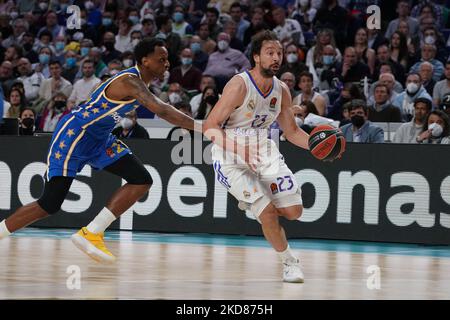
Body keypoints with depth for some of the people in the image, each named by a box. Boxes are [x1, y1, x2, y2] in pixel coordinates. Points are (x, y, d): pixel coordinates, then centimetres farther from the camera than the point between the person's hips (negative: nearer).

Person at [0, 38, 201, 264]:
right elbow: (162, 111, -36)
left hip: (99, 140, 10)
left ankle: (91, 234, -5)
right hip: (73, 135, -9)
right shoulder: (130, 82, -24)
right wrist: (201, 127, -39)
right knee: (49, 205, -11)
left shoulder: (137, 81, 6)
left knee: (142, 181, -6)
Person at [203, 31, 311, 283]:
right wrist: (237, 148, -37)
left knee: (294, 211, -1)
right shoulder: (239, 85, -22)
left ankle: (253, 203, 28)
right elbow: (210, 126, -23)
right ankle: (290, 262, 5)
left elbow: (292, 132, 9)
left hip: (264, 152, 6)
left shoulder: (282, 90, -3)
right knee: (267, 212, -15)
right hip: (231, 158, -6)